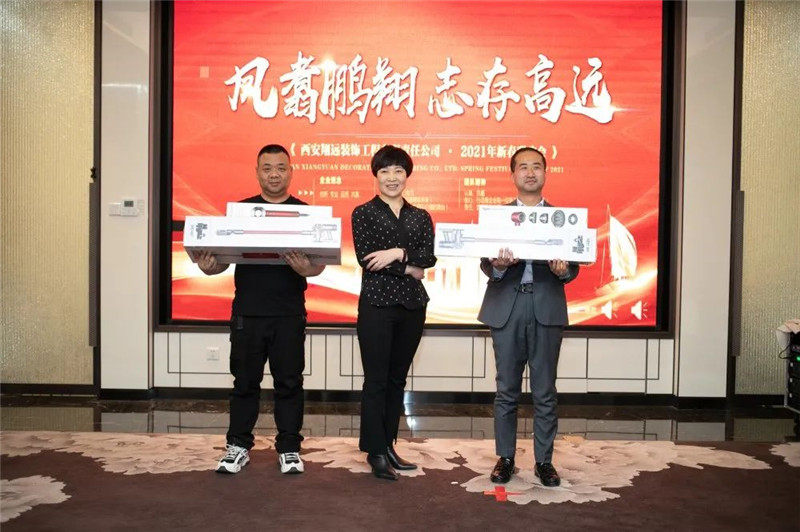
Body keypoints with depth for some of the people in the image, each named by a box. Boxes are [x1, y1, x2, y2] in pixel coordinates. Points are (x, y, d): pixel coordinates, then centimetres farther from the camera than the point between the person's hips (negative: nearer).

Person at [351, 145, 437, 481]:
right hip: (377, 303, -4)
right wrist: (408, 269, -8)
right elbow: (366, 259, -9)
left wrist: (399, 253, -16)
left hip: (412, 305, 4)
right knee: (376, 380, -1)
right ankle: (375, 451, 9)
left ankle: (388, 446, 21)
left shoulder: (421, 217, 13)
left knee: (397, 378, 11)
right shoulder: (363, 213, 2)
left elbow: (430, 257, -1)